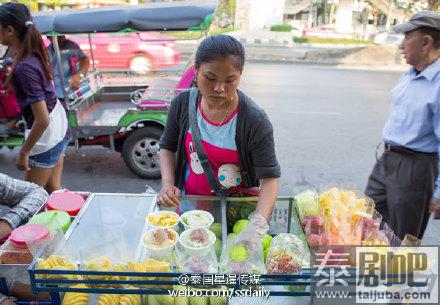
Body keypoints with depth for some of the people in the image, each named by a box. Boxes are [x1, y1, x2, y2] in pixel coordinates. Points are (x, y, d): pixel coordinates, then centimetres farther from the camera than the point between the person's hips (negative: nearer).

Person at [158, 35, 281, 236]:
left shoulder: (255, 121, -19)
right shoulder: (183, 103, -7)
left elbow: (270, 178, -19)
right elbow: (167, 146, 6)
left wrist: (259, 223, -35)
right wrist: (167, 184, -10)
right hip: (188, 200, 3)